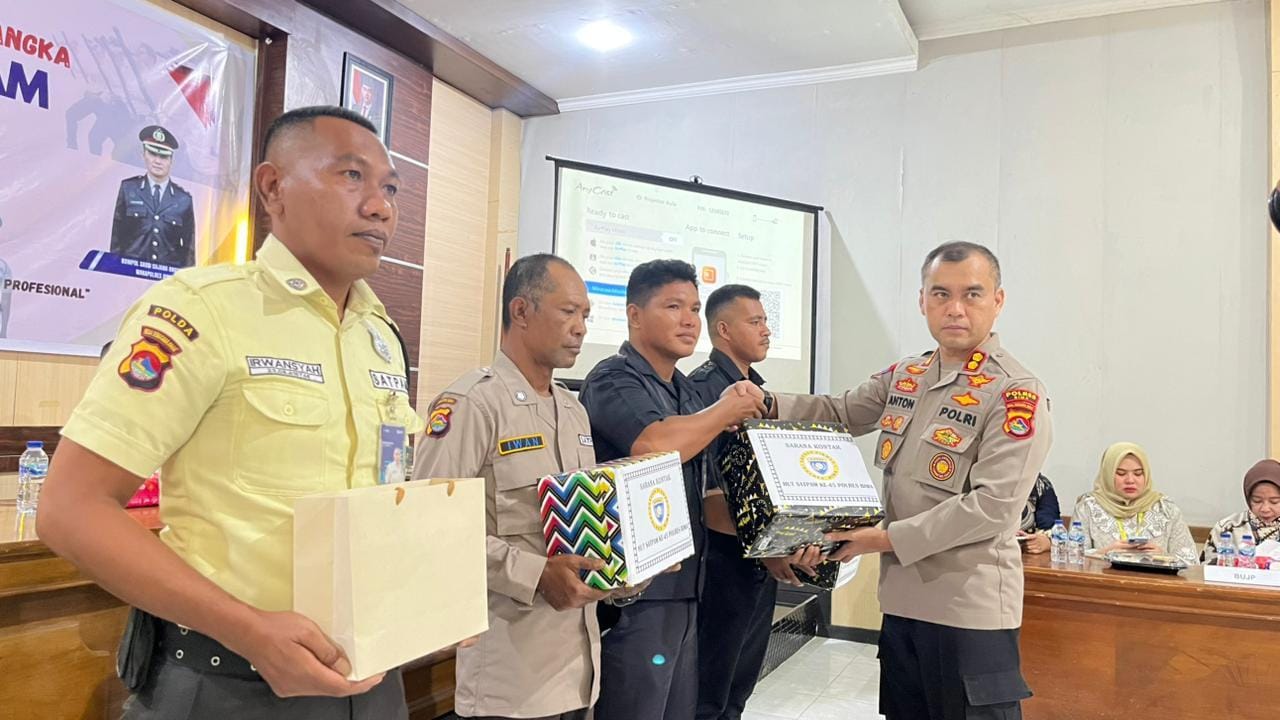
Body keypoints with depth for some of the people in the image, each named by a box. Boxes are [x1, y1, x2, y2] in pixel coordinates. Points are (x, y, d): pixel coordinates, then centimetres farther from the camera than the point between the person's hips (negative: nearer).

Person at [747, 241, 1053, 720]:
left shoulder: (1017, 393, -14)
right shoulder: (904, 376, 7)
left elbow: (993, 505, -21)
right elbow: (840, 414, 16)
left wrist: (890, 538, -19)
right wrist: (766, 404, -2)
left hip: (970, 609, -6)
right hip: (901, 598, 7)